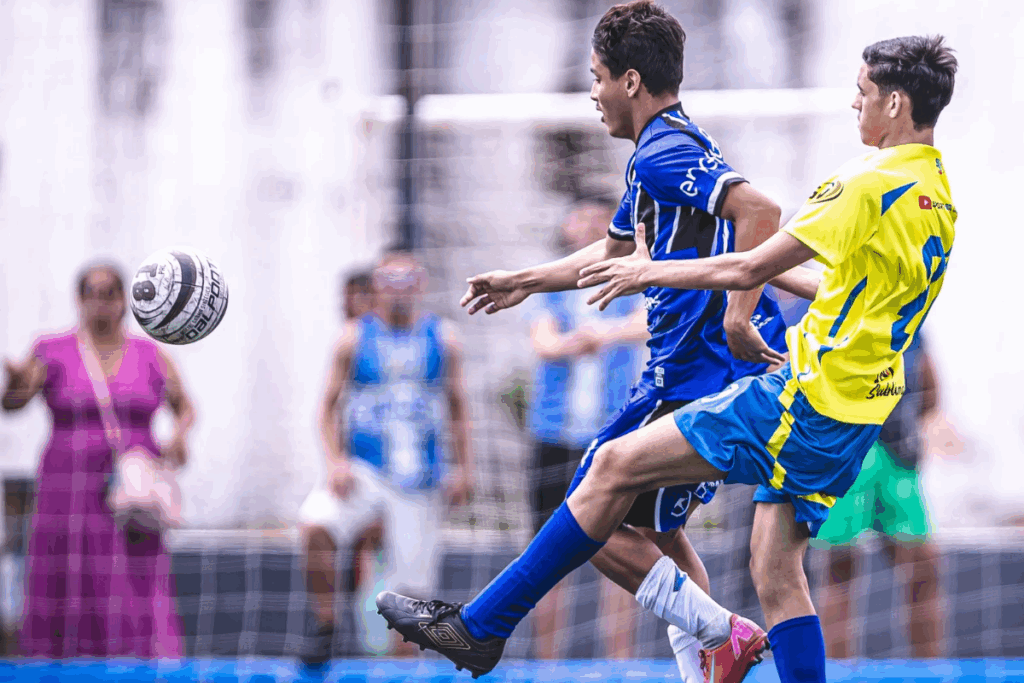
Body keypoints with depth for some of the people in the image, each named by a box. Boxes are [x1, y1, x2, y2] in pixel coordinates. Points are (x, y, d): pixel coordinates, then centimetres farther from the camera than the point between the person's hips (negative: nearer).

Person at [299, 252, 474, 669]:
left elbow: (457, 408, 14)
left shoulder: (443, 339, 6)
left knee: (414, 582, -1)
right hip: (363, 472, -1)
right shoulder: (354, 337, 2)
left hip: (419, 479, 1)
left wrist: (464, 468, 8)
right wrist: (335, 461, -8)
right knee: (314, 524, -29)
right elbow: (329, 406, 5)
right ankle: (325, 627, -16)